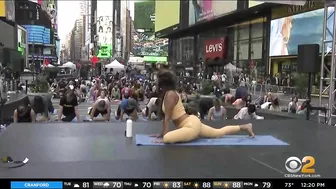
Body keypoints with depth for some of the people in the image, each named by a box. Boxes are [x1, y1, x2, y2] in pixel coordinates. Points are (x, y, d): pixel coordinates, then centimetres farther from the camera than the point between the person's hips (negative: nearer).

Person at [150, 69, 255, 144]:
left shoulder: (170, 94, -17)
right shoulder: (166, 94, 12)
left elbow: (167, 118, -19)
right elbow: (165, 116, 16)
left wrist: (164, 137, -17)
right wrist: (162, 133, 17)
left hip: (191, 125, -10)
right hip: (192, 123, 10)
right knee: (219, 132, 24)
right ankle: (244, 127, 32)